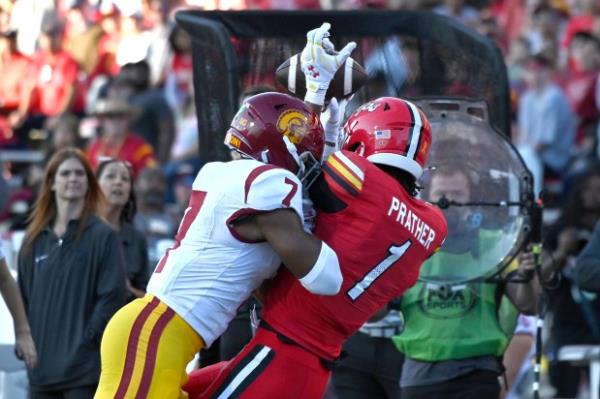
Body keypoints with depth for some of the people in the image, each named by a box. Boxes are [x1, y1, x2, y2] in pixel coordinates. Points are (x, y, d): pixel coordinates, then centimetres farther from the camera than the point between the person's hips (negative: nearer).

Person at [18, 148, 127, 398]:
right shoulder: (35, 239, 14)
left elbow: (112, 295, -7)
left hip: (84, 366, -5)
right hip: (41, 366, 5)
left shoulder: (103, 236, -1)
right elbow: (22, 294, 17)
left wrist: (87, 339, -13)